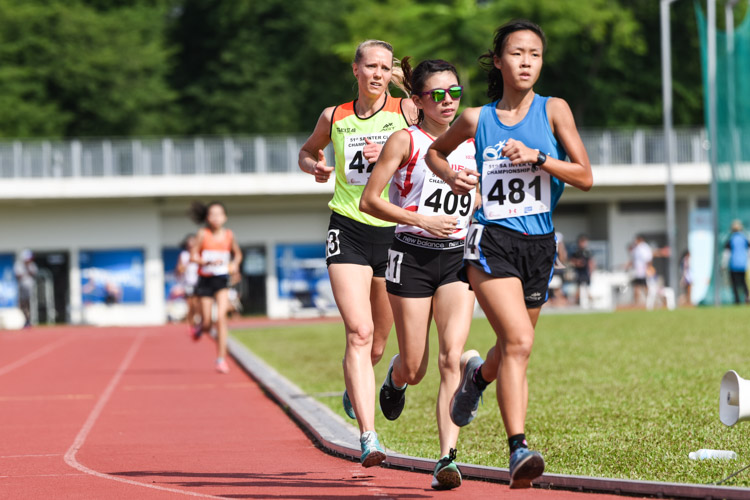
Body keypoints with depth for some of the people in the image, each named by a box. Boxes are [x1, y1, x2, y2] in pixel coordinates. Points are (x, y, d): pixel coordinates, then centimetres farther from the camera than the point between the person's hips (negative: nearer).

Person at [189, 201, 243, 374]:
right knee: (207, 323, 1)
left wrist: (234, 264, -4)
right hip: (205, 280, -1)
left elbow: (237, 254, 17)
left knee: (221, 316, -17)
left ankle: (221, 359, -13)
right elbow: (193, 256, -7)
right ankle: (202, 328, 42)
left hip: (222, 280, 1)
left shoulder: (229, 235, 1)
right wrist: (208, 262, -24)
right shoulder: (203, 234, -7)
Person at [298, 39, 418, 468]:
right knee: (359, 333, -16)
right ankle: (369, 437, -21)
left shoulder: (407, 111, 1)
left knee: (378, 341, 11)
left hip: (393, 231, 1)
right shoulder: (335, 117, 7)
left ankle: (355, 390, 47)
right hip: (348, 229, -1)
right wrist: (316, 167, 3)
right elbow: (307, 152, 25)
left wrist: (388, 158, -17)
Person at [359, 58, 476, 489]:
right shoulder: (405, 141, -3)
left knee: (452, 359, -15)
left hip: (457, 258, 2)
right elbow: (369, 200, -5)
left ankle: (448, 457, -17)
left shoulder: (471, 142, 8)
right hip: (412, 256, -2)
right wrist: (421, 220, -14)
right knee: (414, 369, 4)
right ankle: (395, 379, 42)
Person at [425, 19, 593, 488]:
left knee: (512, 347, 15)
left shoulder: (554, 110, 4)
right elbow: (435, 152, 24)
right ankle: (519, 449, -26)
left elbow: (585, 177, -1)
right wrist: (452, 176, 3)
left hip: (539, 243, 3)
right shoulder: (477, 119, 5)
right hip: (492, 241, -3)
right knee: (519, 341, -23)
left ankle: (478, 374, 51)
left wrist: (538, 158, -14)